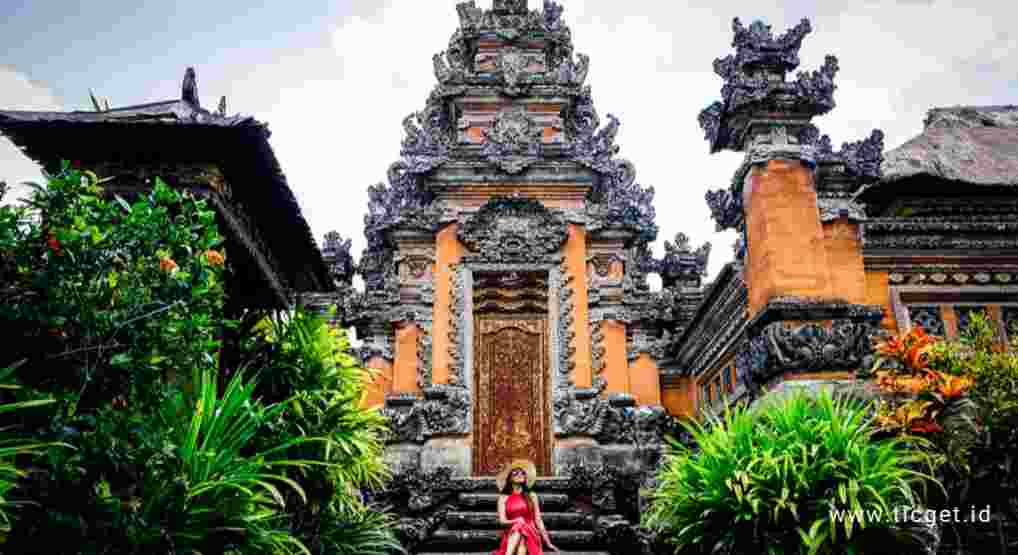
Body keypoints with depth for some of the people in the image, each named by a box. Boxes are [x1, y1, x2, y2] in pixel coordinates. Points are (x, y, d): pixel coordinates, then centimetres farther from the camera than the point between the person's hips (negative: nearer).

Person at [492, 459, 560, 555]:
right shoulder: (503, 498, 9)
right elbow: (502, 520, -1)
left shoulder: (532, 496, 10)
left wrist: (548, 542, 6)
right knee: (516, 529, -34)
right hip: (511, 537, 0)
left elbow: (538, 520, 9)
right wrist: (518, 521, -18)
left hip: (529, 535, 0)